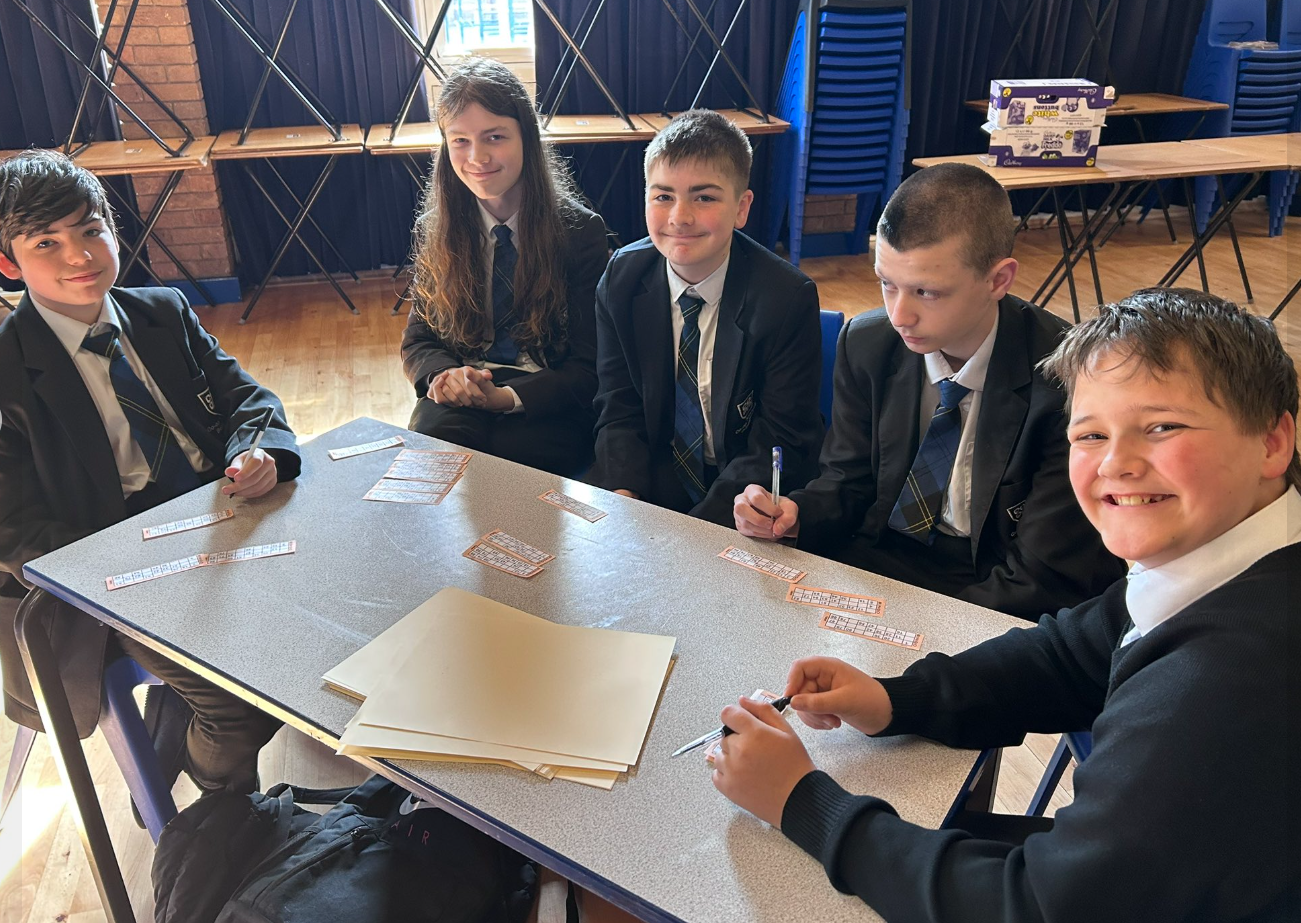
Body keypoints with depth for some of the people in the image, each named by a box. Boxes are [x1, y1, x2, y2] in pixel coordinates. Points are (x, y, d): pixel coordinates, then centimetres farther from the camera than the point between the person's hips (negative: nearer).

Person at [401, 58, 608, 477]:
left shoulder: (581, 230, -3)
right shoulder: (434, 231, 8)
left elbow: (588, 366, -4)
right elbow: (417, 340, 11)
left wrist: (506, 396, -21)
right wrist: (445, 375, -14)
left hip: (549, 410, -2)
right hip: (458, 400, 3)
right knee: (431, 431, -32)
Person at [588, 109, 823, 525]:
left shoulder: (788, 298, -15)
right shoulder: (621, 280, -3)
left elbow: (781, 444, -15)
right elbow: (619, 412, -1)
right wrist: (624, 499, -20)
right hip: (650, 478, 4)